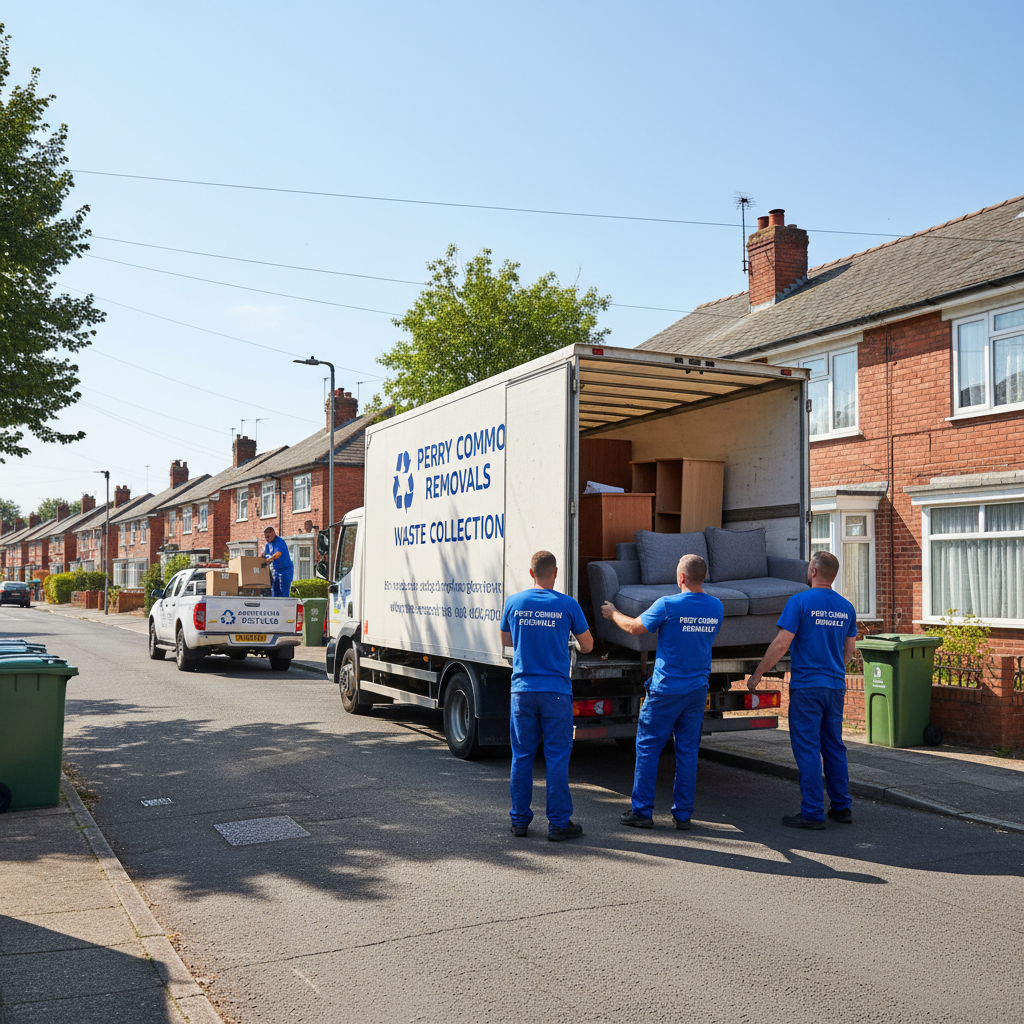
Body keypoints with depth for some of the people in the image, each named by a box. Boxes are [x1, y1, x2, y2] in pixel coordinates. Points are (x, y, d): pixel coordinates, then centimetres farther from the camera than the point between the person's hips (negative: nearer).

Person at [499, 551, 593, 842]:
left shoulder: (514, 602, 2)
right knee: (557, 757, 3)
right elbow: (587, 646, 5)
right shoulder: (567, 605, -5)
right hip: (556, 691, -2)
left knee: (522, 756, 10)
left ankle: (520, 820, 16)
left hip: (523, 689, 2)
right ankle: (558, 823, 7)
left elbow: (506, 640, 17)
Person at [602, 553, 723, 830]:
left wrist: (613, 613, 17)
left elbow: (635, 628, -3)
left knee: (648, 747, 5)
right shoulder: (716, 607, 2)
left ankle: (642, 811, 9)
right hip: (698, 690, 5)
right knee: (687, 751, 10)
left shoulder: (668, 605, -14)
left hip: (666, 690, -5)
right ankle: (683, 814, 14)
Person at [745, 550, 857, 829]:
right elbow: (849, 649, 16)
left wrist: (756, 675, -7)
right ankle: (841, 807, 19)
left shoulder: (800, 602, -11)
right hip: (836, 686, 6)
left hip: (806, 686, -6)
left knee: (807, 748, -2)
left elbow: (781, 644, -15)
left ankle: (812, 813, 1)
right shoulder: (846, 607, 8)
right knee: (834, 746, 14)